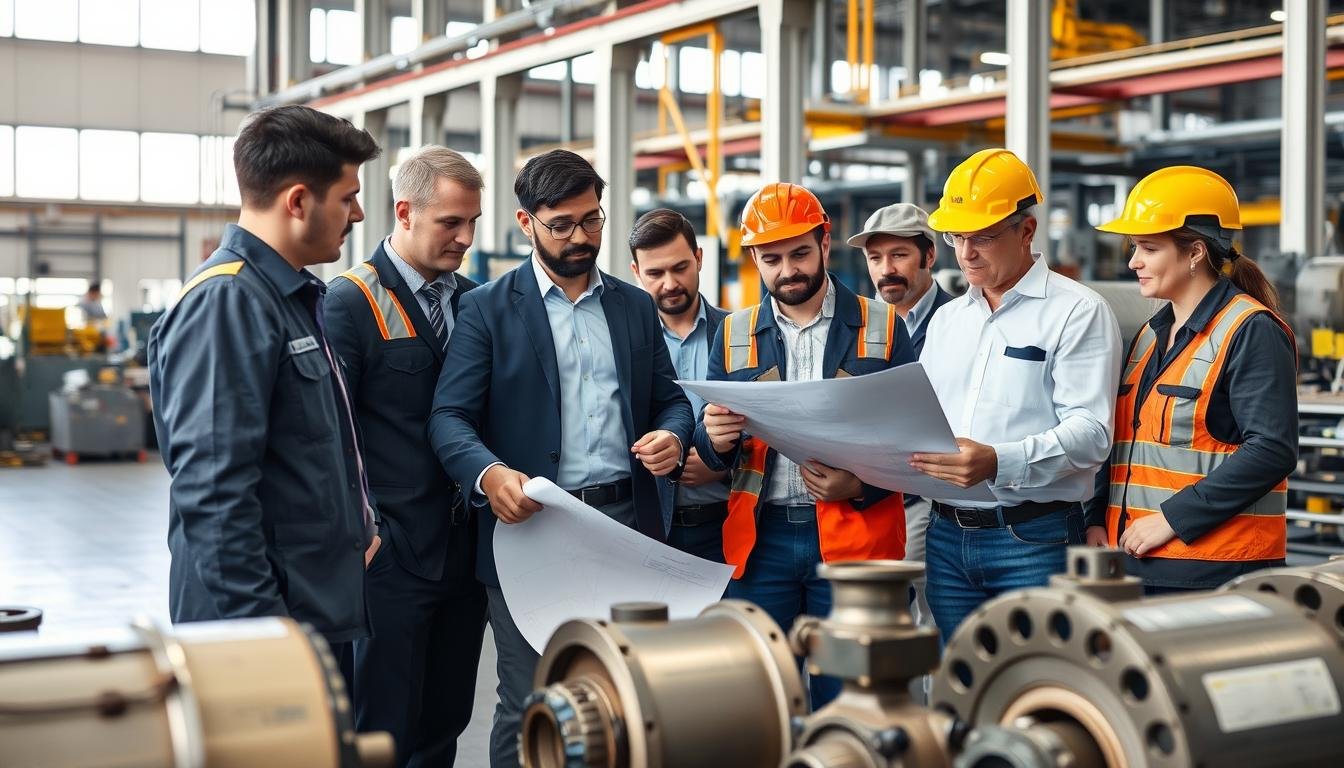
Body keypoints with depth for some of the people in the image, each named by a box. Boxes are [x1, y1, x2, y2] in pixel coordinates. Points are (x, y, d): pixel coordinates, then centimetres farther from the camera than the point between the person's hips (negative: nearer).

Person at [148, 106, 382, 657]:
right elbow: (213, 495, -24)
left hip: (322, 612, 9)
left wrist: (358, 525, 14)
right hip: (269, 618, -9)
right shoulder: (226, 302, -18)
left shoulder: (296, 295, 13)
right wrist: (259, 637, -24)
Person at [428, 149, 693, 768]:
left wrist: (674, 436, -6)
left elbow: (669, 397, 18)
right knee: (528, 709, 1)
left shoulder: (635, 307, 14)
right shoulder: (488, 309, 2)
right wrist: (489, 474, -26)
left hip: (628, 525, 4)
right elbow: (449, 416, -6)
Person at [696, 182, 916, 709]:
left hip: (853, 536, -2)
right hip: (760, 538, 2)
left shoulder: (882, 327, 4)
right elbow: (714, 455, 10)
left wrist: (861, 485, -17)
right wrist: (715, 438, -13)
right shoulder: (734, 335, 11)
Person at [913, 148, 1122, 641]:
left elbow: (1090, 432, -15)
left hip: (1034, 540, -6)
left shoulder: (1079, 313, -4)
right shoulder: (946, 319, 18)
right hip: (947, 534, 6)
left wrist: (1000, 463, -29)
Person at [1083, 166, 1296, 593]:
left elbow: (1271, 450, -18)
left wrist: (1174, 517, -18)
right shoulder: (1151, 335, 18)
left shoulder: (1252, 332, -9)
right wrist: (1097, 520, 7)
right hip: (1135, 560, 8)